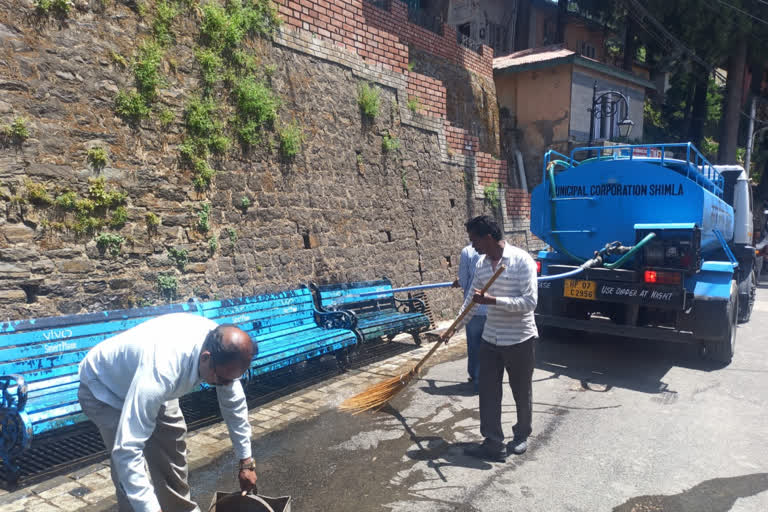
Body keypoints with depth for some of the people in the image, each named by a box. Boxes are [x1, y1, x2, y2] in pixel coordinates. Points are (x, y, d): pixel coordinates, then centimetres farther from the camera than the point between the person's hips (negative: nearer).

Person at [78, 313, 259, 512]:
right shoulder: (161, 370, -46)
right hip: (103, 388, -6)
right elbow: (126, 450, -45)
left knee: (172, 451, 11)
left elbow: (234, 402, -8)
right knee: (129, 473, -15)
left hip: (150, 386, 6)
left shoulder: (220, 344, -25)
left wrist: (246, 460, -3)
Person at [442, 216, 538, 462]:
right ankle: (493, 443, 16)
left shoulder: (522, 260, -18)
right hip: (490, 339, 6)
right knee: (488, 392, 6)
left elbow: (530, 301, -23)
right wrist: (453, 328, 18)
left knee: (521, 392, 13)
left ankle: (521, 436, 35)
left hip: (519, 340, -5)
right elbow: (472, 299, 15)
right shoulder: (481, 264, 3)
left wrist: (492, 300, -29)